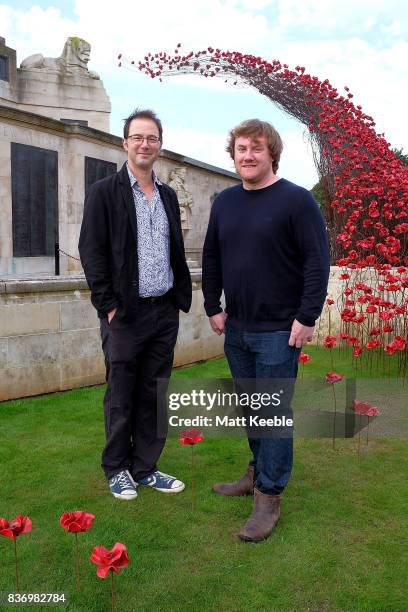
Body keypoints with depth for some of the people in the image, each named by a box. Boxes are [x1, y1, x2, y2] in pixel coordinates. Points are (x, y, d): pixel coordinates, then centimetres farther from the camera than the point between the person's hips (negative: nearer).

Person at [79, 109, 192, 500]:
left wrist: (181, 297, 8)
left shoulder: (168, 196, 13)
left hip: (165, 313, 5)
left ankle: (145, 468, 26)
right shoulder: (104, 192, -3)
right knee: (121, 395, 7)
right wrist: (109, 305, -13)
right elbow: (91, 252, -8)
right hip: (125, 314, -5)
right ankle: (117, 469, 24)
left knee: (153, 395, 12)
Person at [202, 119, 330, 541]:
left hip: (278, 331, -6)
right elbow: (211, 259, 15)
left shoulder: (296, 200, -8)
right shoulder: (224, 202, 9)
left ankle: (269, 498, 11)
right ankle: (258, 472, 35)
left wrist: (307, 318, -16)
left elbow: (318, 261, -12)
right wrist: (213, 307, 9)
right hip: (235, 330, 6)